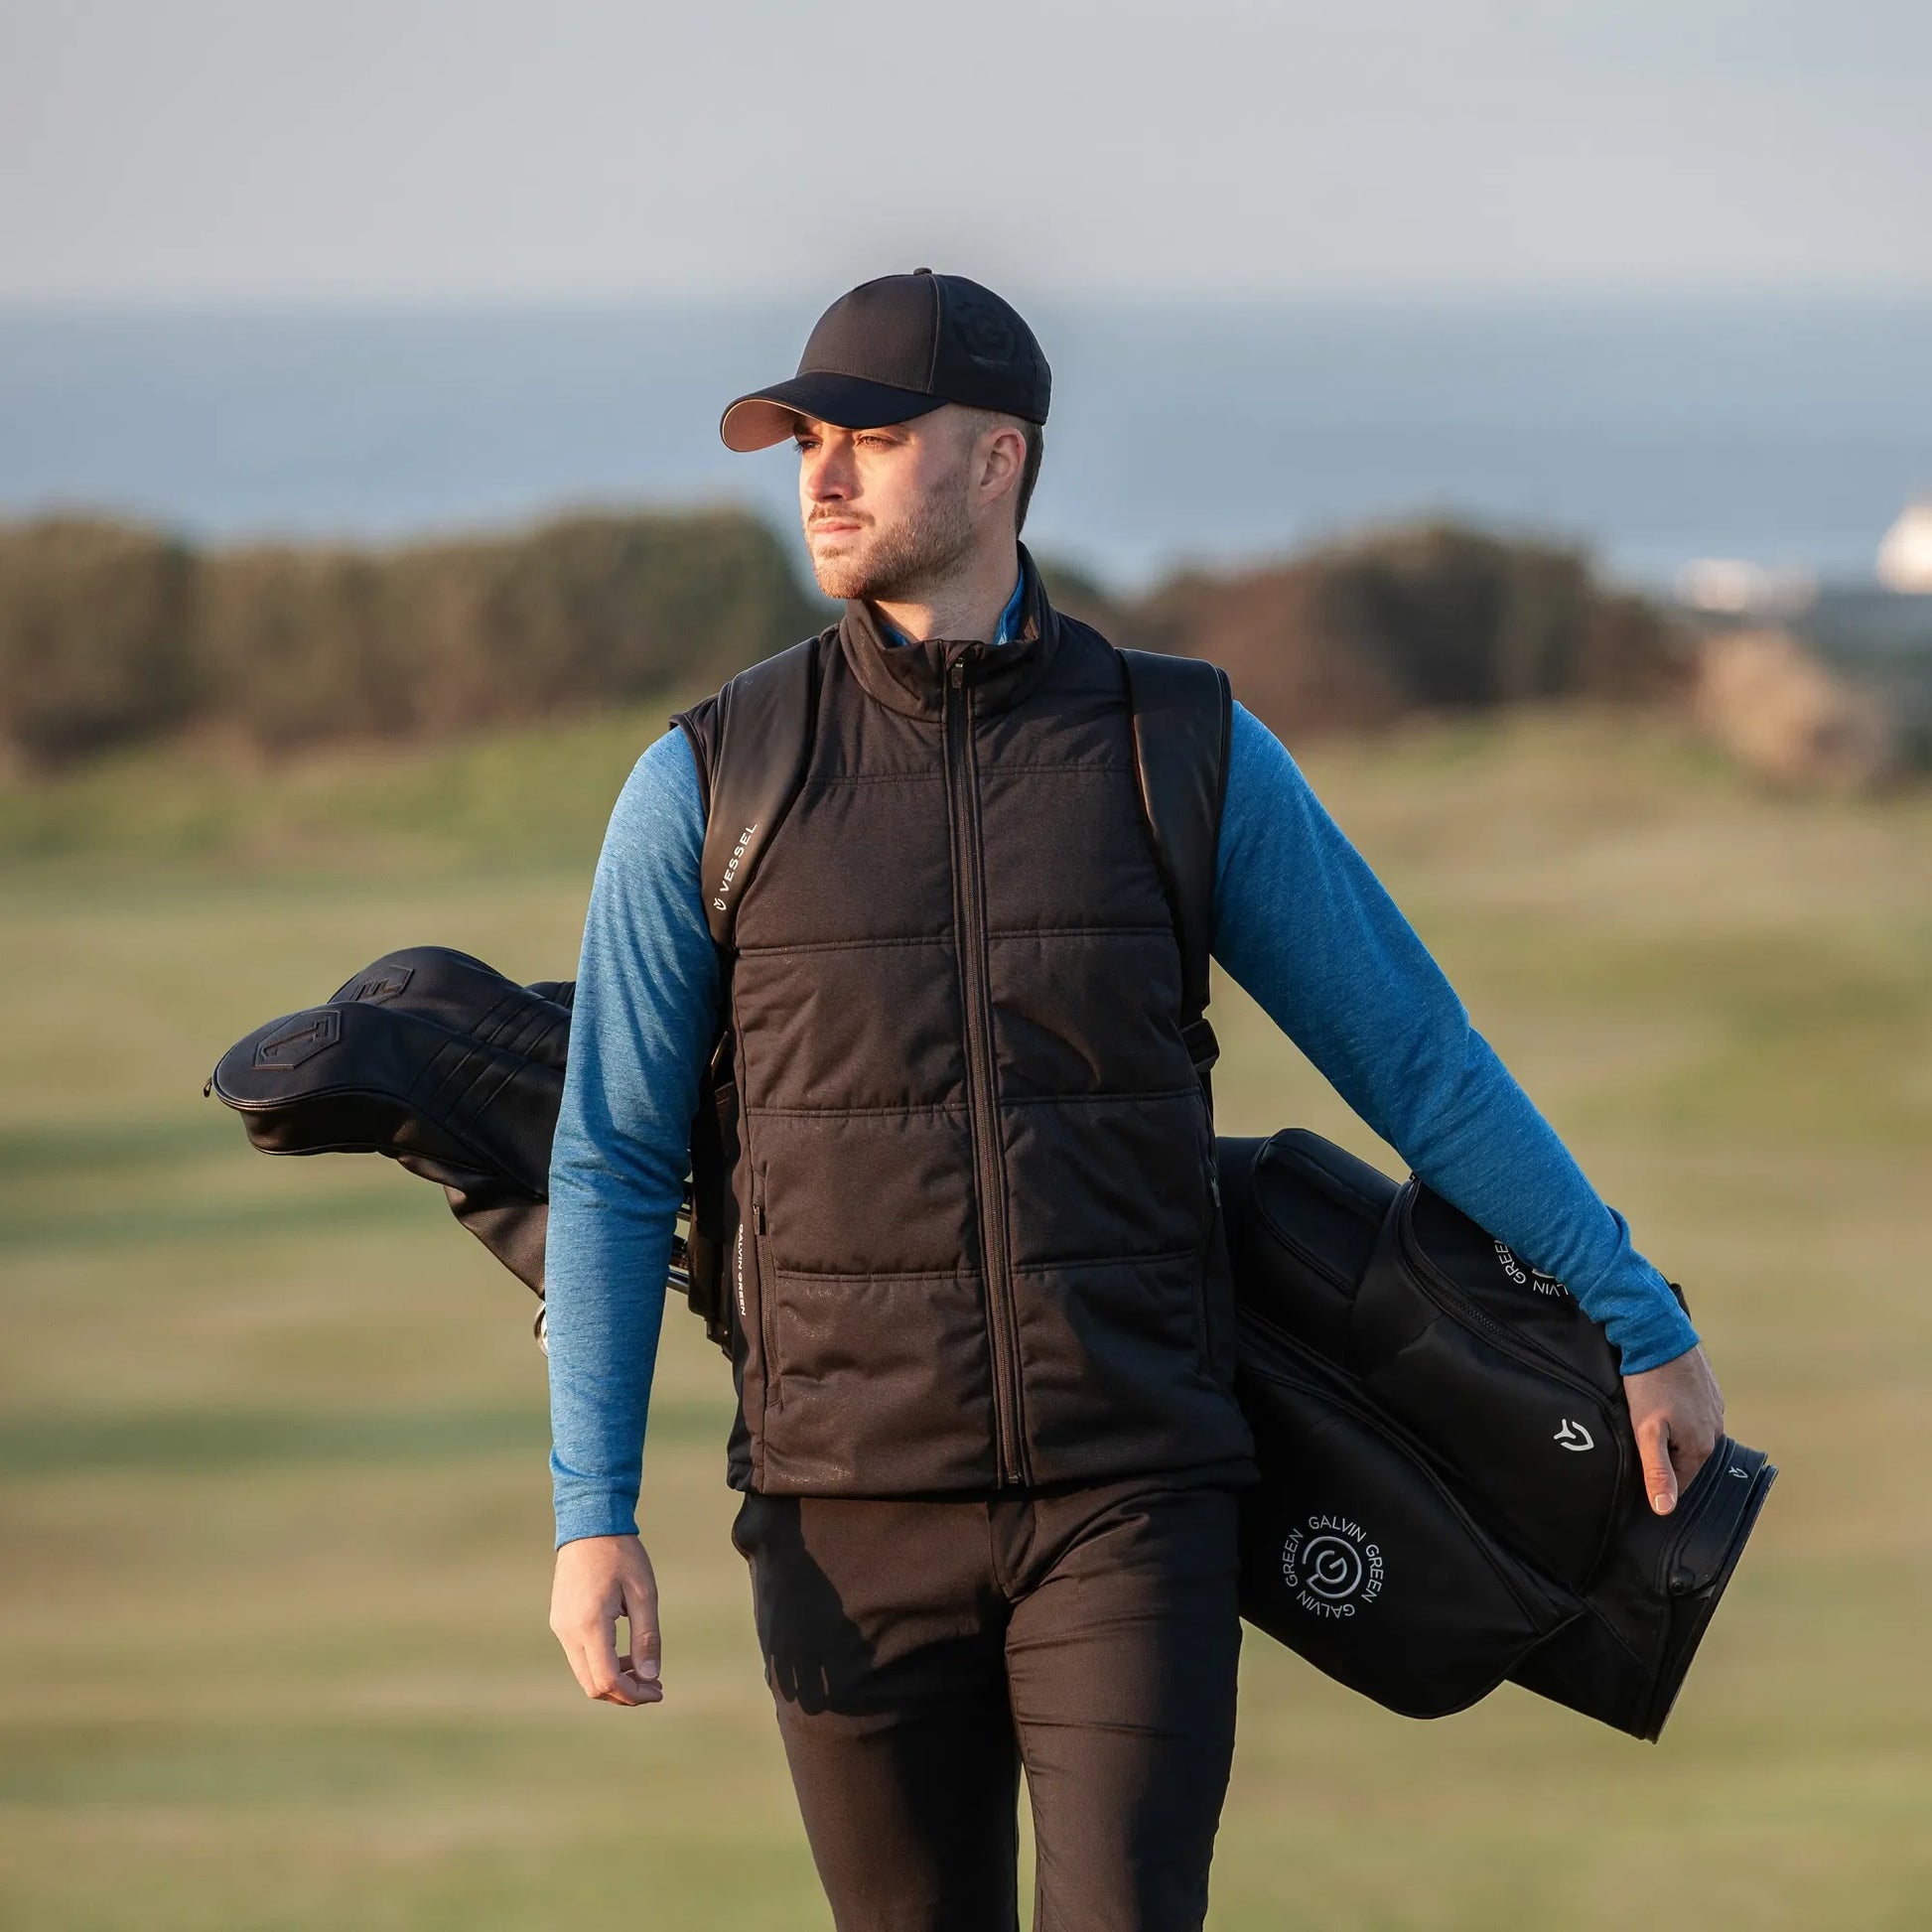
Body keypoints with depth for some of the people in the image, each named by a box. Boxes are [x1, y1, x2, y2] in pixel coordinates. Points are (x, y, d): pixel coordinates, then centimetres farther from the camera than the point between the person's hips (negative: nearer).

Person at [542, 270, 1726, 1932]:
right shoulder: (707, 788, -1)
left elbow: (1417, 1059, 8)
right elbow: (613, 1166, 2)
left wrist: (1645, 1324, 12)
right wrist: (592, 1517, -7)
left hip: (1126, 1502, -1)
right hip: (861, 1506, 1)